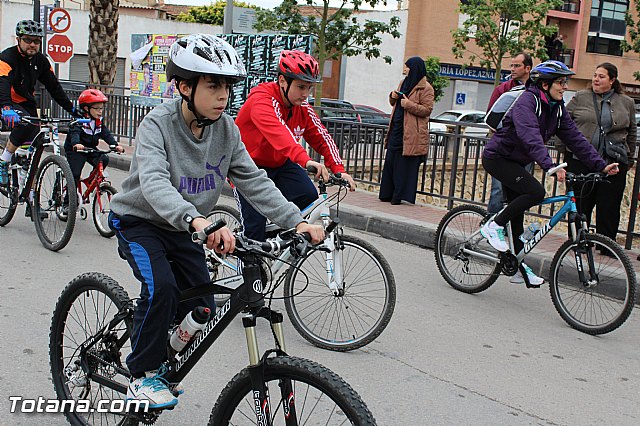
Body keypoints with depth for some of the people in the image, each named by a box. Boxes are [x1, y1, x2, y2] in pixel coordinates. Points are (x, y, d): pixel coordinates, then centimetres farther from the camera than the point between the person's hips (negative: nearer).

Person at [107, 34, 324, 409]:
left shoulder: (227, 130, -10)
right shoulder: (158, 125, -25)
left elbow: (254, 181, -11)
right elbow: (154, 183, -42)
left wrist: (297, 222, -24)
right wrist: (197, 220, -60)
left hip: (183, 229, 5)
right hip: (140, 221, -5)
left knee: (202, 315, -2)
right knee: (161, 287, -28)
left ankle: (164, 359, 26)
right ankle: (144, 376, -9)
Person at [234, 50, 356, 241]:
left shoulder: (303, 108, -4)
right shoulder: (261, 100, -26)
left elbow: (322, 138, -10)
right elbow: (278, 132, -43)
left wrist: (339, 170, -26)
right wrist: (306, 160, -58)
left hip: (280, 164, 5)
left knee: (309, 196, -19)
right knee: (255, 224, -11)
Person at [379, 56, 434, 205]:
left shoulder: (426, 88, -8)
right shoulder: (404, 83, 17)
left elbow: (427, 109, -13)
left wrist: (409, 104, -20)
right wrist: (393, 97, 4)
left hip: (411, 133, -8)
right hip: (396, 130, 8)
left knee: (405, 165, -4)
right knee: (391, 162, 10)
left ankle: (399, 196, 3)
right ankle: (387, 194, 18)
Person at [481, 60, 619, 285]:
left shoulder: (557, 108, 3)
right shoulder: (527, 101, -22)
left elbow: (574, 138, 1)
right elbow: (530, 136, -37)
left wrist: (601, 165, -7)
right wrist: (550, 165, -50)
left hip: (515, 161, 9)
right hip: (496, 157, -9)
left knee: (517, 213, 9)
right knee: (536, 191, -25)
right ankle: (493, 226, -10)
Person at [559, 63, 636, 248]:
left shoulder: (626, 103, 10)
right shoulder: (580, 97, 5)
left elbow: (632, 132, 18)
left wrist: (629, 159, 17)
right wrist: (563, 148, 7)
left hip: (613, 163, 1)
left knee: (609, 206, 3)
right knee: (580, 204, 4)